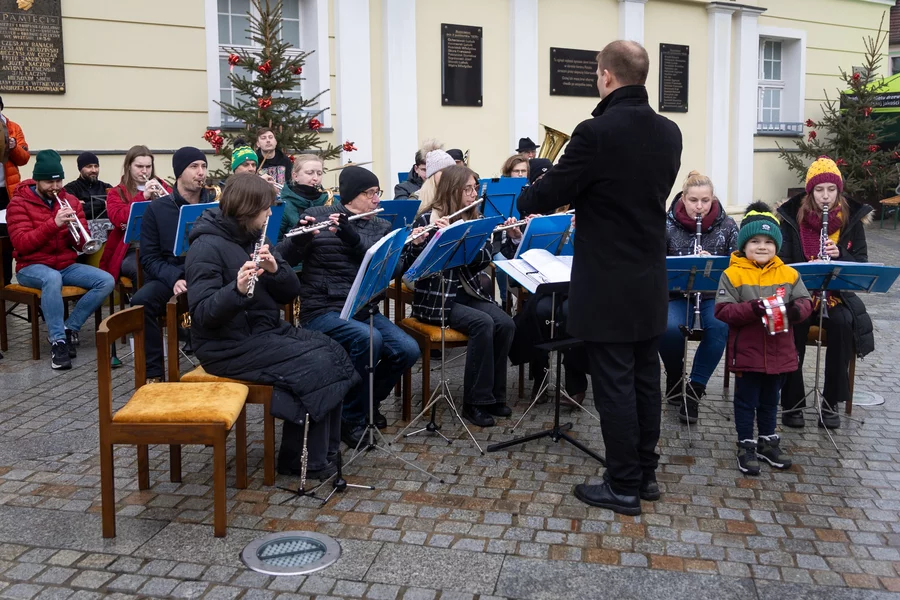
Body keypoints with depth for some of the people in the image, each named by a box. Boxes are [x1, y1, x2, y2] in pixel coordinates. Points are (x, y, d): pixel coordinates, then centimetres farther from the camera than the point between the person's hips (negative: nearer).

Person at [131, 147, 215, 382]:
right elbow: (149, 257, 1)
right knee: (141, 301, -29)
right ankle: (153, 371, -17)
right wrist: (175, 278, -18)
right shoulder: (156, 208, 3)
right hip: (169, 277, 1)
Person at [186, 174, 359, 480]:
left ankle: (326, 448, 1)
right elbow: (202, 314, -23)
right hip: (230, 346, -8)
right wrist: (237, 289, -39)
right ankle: (303, 460, -5)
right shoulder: (207, 247, -15)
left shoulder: (255, 238, 9)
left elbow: (289, 292, 6)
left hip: (267, 330, 8)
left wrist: (274, 269, -15)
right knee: (314, 366, -21)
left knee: (333, 352, -9)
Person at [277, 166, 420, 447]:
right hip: (323, 310, -5)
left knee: (408, 350, -18)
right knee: (368, 338, -33)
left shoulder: (381, 227, 12)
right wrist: (300, 236, -25)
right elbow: (284, 259, -5)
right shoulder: (315, 216, 1)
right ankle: (351, 416, -12)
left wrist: (353, 237, -21)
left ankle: (369, 400, 11)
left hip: (365, 309, 5)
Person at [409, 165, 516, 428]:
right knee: (483, 324, -29)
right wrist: (417, 242, -33)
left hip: (469, 292, 6)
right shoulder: (427, 220, -6)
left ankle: (494, 395, -7)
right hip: (437, 298, -5)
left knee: (506, 324, -20)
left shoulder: (473, 220, 10)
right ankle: (474, 402, -19)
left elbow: (485, 257, -3)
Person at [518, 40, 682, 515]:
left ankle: (624, 487, 12)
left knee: (614, 385, 2)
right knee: (645, 379, 15)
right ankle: (645, 474, 27)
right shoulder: (669, 133, 4)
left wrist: (523, 200, 11)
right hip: (651, 281, 7)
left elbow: (548, 195, -12)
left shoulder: (597, 132, -18)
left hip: (608, 286, -7)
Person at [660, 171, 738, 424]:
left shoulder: (727, 226, 1)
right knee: (669, 327, -33)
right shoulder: (667, 224, -1)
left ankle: (694, 388, -21)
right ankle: (675, 378, -2)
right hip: (678, 294, 0)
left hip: (714, 295, 1)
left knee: (720, 326, -34)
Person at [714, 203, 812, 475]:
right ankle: (746, 446, 21)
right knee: (746, 401, 8)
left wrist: (796, 309, -20)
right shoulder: (733, 274, -10)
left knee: (770, 401, 19)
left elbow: (805, 302, 3)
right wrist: (752, 309, -28)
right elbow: (722, 310, -15)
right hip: (747, 353, -4)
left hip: (779, 352, 4)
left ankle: (768, 441, 35)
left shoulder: (789, 274, 2)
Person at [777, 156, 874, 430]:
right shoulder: (792, 216, -2)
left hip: (837, 292, 1)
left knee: (843, 323, -30)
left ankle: (832, 401, -16)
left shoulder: (852, 218, 2)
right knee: (794, 324, -31)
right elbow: (783, 263, -3)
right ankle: (792, 401, -19)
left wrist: (840, 254, -19)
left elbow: (862, 263, 1)